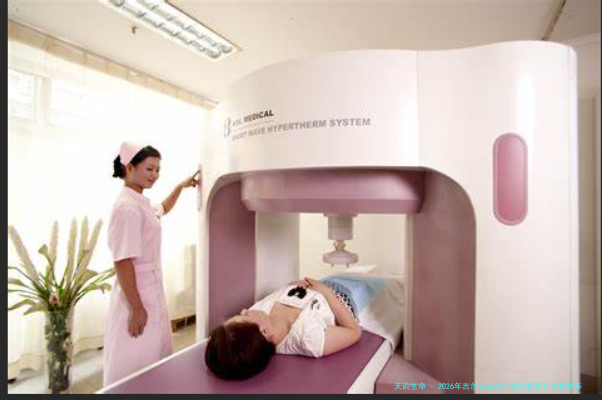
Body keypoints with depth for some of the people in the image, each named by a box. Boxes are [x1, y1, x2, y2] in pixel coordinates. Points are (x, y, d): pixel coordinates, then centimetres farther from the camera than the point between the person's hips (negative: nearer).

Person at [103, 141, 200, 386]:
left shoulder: (142, 203, 7)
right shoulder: (127, 207, -21)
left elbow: (162, 210, 32)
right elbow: (123, 262, -23)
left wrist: (181, 187, 23)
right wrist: (136, 308, -22)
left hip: (152, 290, 9)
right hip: (136, 295, -9)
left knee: (153, 359, 22)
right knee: (134, 365, 7)